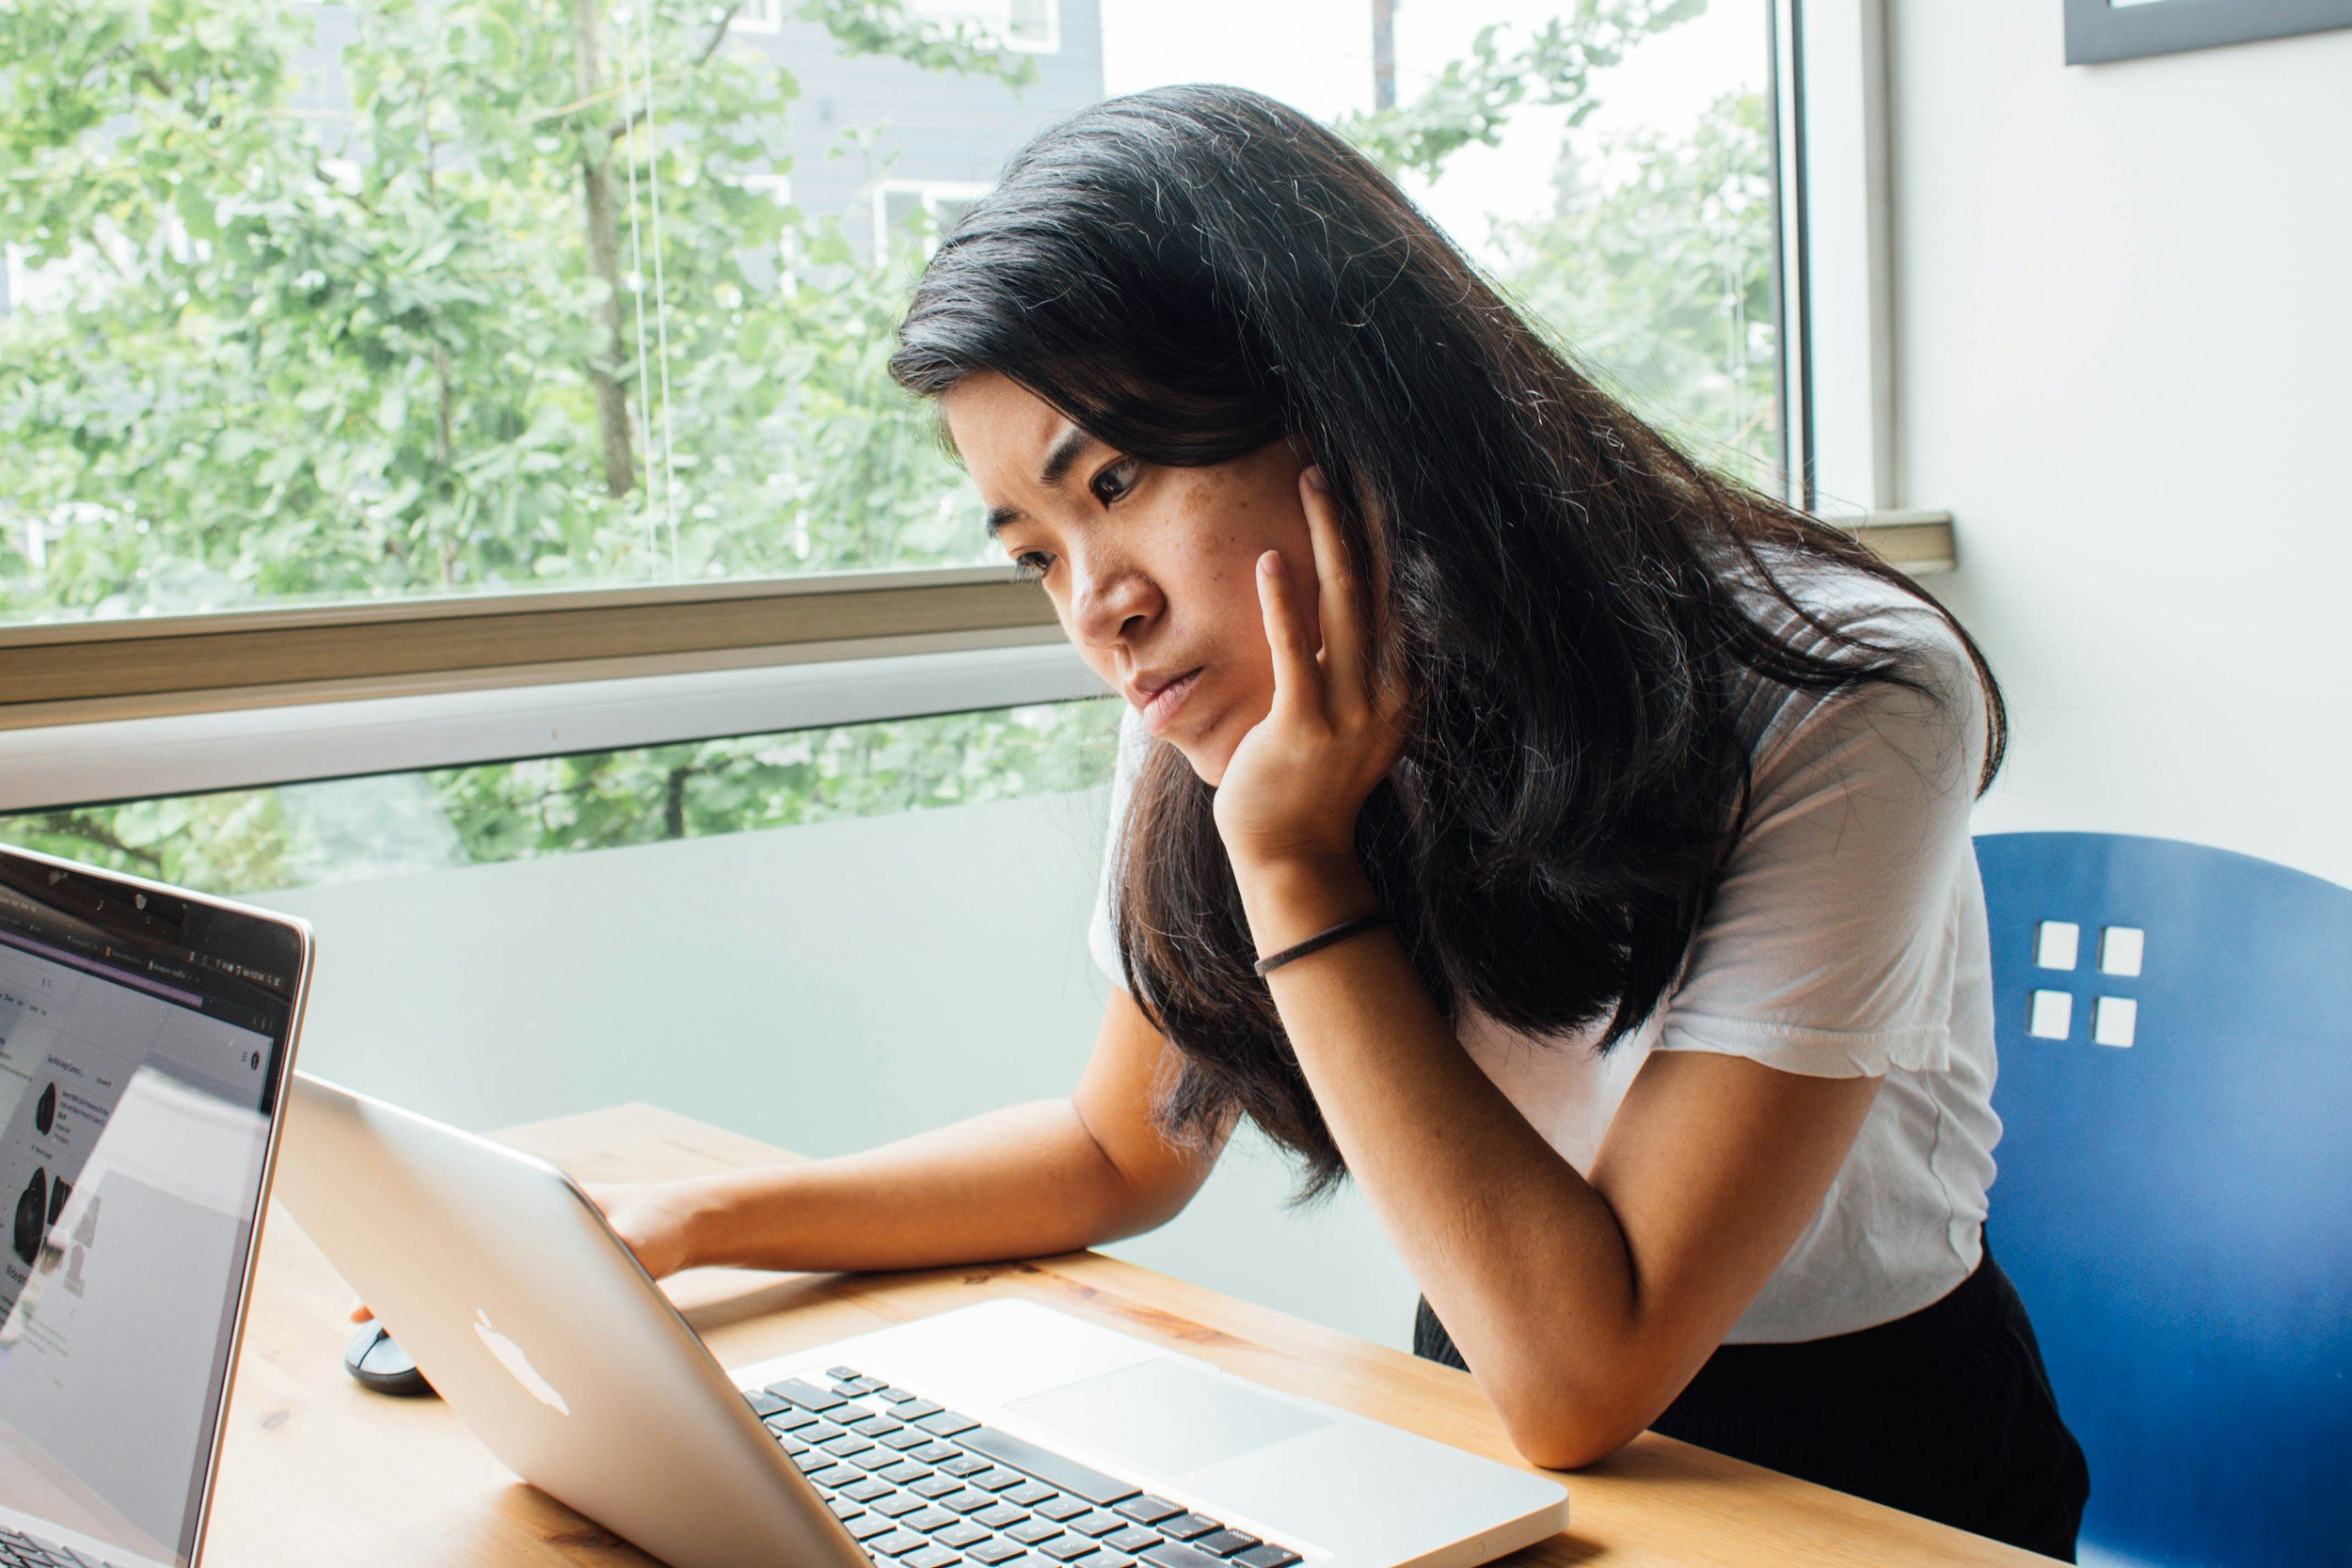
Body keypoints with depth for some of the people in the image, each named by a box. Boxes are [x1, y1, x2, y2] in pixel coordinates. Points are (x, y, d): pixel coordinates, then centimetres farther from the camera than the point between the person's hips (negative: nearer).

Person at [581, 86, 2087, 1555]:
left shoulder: (1831, 705, -23)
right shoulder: (1223, 706, -7)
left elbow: (1583, 1378, -24)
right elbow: (1122, 1152, 7)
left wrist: (1296, 864, -26)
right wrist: (687, 1225, -4)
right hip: (1489, 1446, 4)